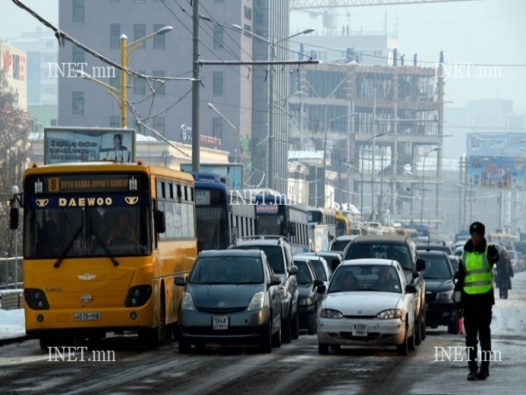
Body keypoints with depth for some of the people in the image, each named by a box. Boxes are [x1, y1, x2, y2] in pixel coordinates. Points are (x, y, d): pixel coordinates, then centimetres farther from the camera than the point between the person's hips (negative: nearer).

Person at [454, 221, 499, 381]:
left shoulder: (488, 251, -4)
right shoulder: (465, 254, 9)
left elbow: (495, 258, -29)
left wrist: (494, 256, -52)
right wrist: (458, 297, 9)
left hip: (485, 298, -4)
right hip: (469, 298, 4)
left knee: (484, 335, 2)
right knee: (470, 336, 4)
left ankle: (484, 368, 7)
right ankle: (472, 369, 7)